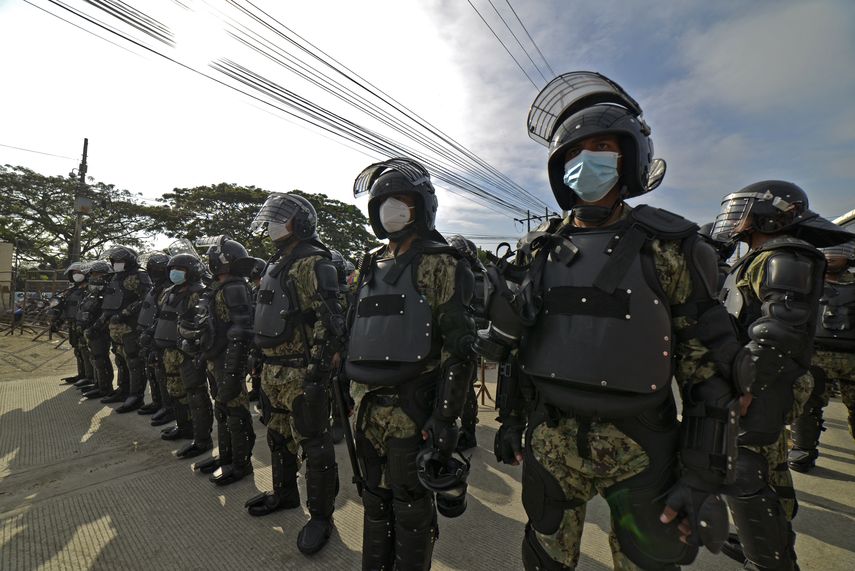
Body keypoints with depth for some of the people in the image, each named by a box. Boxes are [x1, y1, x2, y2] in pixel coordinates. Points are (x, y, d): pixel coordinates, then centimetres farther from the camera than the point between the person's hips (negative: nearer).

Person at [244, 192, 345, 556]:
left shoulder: (313, 263, -15)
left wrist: (317, 370, -22)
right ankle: (284, 494, 44)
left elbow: (330, 321, -21)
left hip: (300, 373, -9)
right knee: (278, 437, 23)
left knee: (314, 445, 4)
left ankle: (321, 515, 22)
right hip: (274, 370, 10)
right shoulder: (277, 264, 15)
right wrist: (264, 364, 21)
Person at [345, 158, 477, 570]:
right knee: (375, 500, 23)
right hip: (367, 408, 7)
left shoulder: (438, 264, -9)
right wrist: (354, 396, 17)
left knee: (411, 507, 12)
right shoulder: (372, 265, 12)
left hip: (410, 412, -6)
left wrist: (444, 419, -17)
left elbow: (459, 348, -14)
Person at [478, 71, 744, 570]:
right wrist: (511, 419, 10)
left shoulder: (668, 245, -6)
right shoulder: (538, 250, 2)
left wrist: (704, 474, -8)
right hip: (548, 441, 3)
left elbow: (708, 364, -5)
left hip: (638, 449, -2)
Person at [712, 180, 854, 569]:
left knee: (745, 478, -5)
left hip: (760, 389, -10)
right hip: (759, 387, 10)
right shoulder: (763, 260, 18)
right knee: (768, 470, 22)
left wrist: (746, 385, -26)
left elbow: (781, 329, -24)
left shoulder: (786, 258, -13)